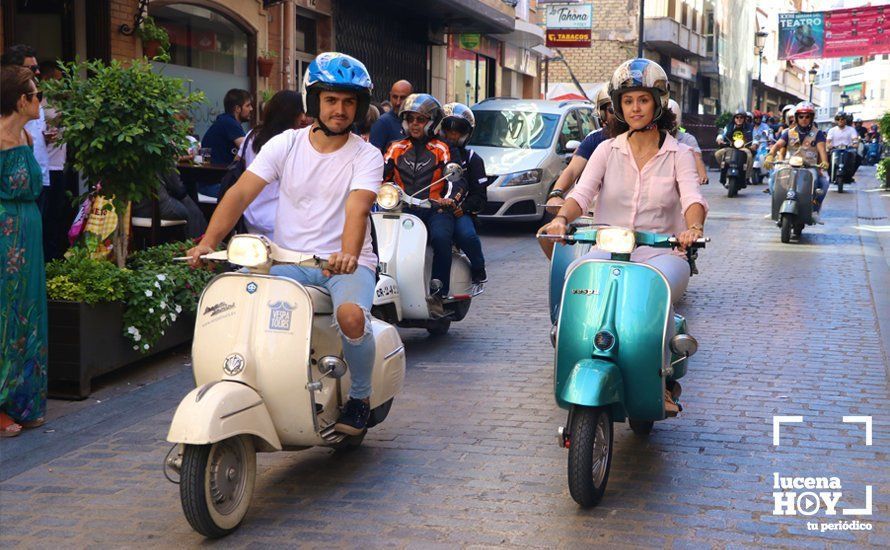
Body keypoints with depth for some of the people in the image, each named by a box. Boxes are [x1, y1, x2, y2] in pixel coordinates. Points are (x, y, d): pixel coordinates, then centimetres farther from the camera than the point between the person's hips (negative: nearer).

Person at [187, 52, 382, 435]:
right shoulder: (284, 145, 5)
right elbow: (241, 193, -5)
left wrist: (348, 254, -40)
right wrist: (209, 242, -21)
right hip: (289, 261, 2)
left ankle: (360, 397, -4)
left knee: (351, 315, -33)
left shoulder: (366, 156, 0)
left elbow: (357, 208, -19)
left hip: (346, 263, -2)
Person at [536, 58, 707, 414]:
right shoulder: (608, 150, 14)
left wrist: (693, 227, -33)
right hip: (608, 249, 2)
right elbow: (582, 191, -1)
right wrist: (561, 218, -25)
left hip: (660, 253, -1)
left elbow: (692, 197, -9)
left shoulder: (678, 154, 9)